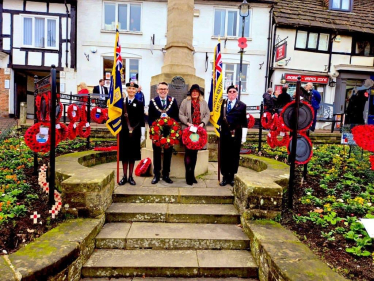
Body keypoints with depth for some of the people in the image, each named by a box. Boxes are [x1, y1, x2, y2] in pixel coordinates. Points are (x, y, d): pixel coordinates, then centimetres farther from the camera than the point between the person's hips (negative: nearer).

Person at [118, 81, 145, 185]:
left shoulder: (139, 104, 4)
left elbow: (142, 120, 1)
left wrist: (143, 134, -3)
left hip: (135, 133, -1)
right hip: (124, 132, 1)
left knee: (133, 154, 6)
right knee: (124, 154, 5)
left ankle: (131, 177, 16)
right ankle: (124, 177, 16)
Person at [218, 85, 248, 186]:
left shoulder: (242, 105, 1)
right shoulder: (222, 103, 8)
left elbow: (244, 122, 0)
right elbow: (219, 117, 9)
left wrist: (244, 136, -3)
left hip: (236, 135, -2)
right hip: (224, 134, 2)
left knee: (234, 156, 6)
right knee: (224, 156, 7)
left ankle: (232, 177, 19)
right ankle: (225, 177, 19)